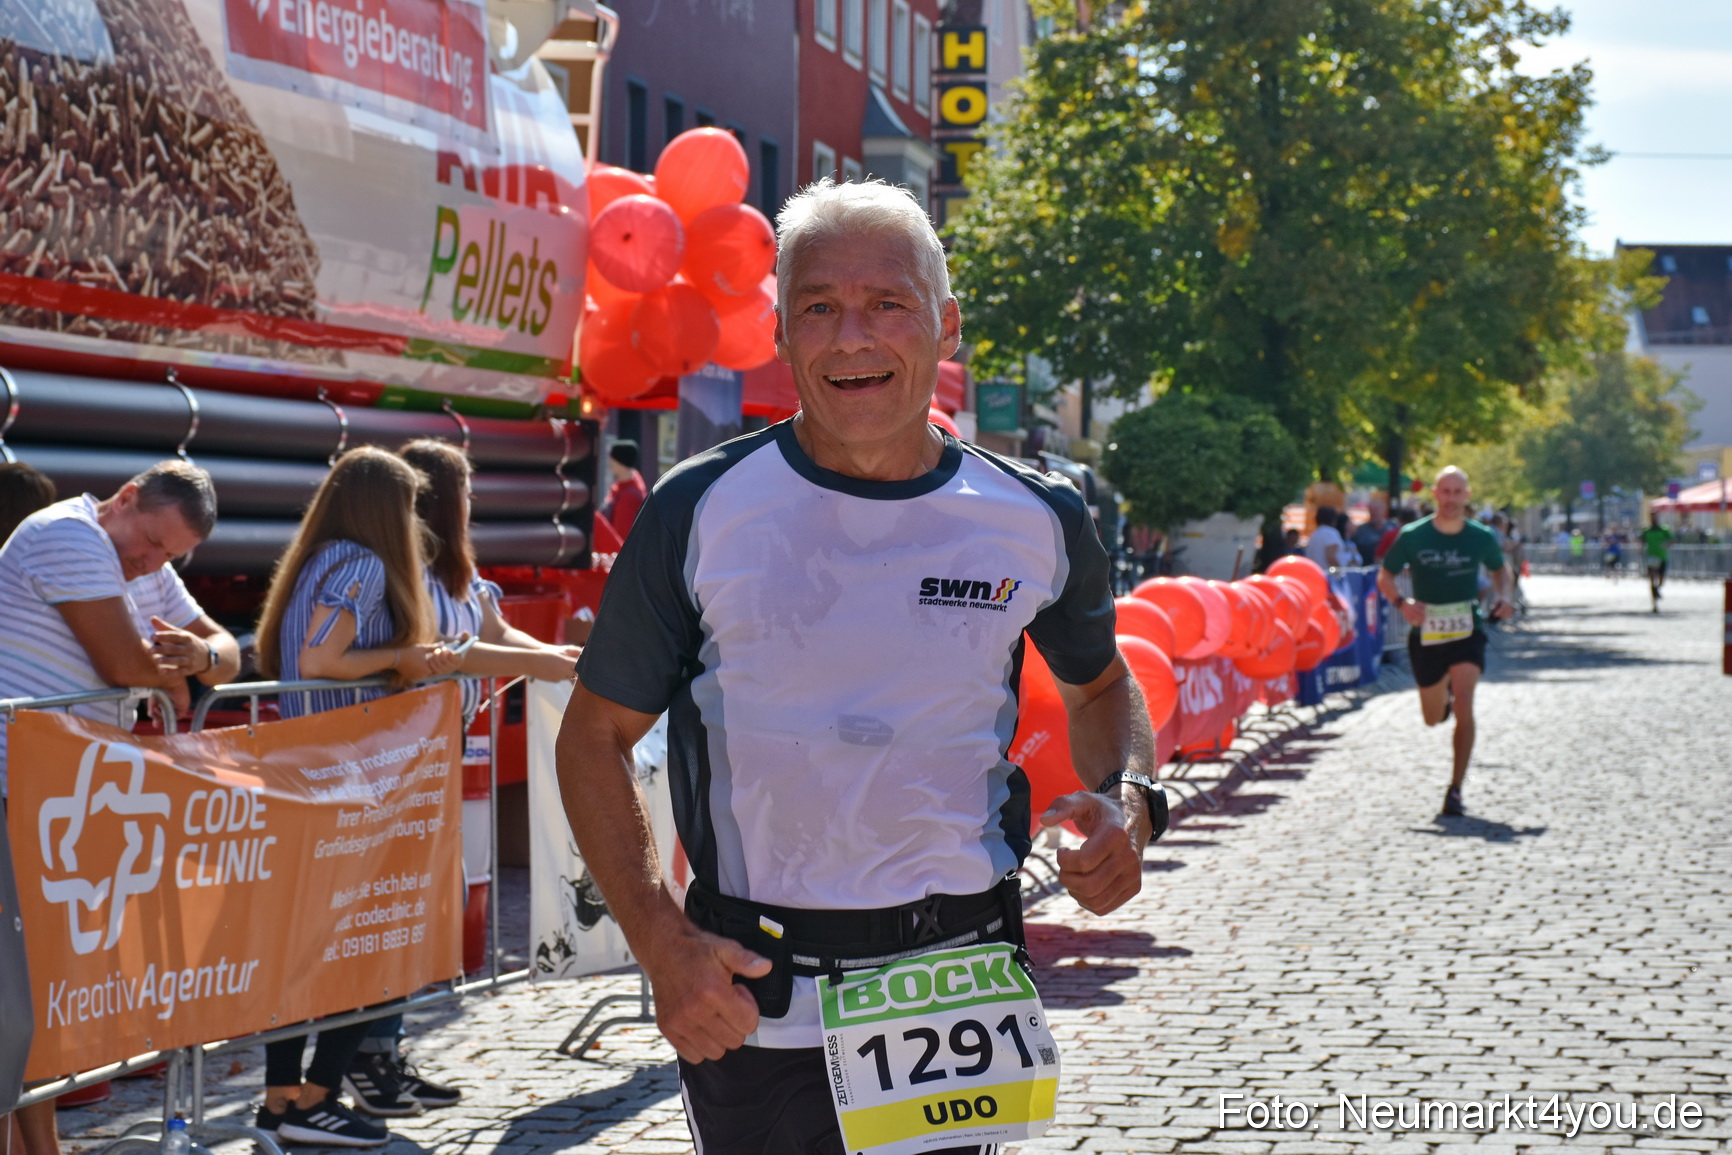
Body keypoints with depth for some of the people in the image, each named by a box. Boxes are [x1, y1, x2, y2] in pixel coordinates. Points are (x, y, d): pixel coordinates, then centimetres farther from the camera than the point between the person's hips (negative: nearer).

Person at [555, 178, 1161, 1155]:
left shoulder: (1037, 520, 0)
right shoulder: (700, 513, -6)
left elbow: (1100, 681, 19)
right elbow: (597, 737, 1)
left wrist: (1128, 800, -2)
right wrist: (660, 942, -11)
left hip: (963, 992, 2)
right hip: (751, 1000, -1)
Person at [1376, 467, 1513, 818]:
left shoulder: (1482, 537, -3)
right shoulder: (1413, 536, -8)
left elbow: (1500, 569, 16)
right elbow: (1384, 577, 1)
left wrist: (1502, 596, -5)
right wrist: (1402, 602, -19)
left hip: (1467, 631, -1)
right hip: (1426, 632, 1)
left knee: (1464, 705, -20)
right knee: (1433, 718, 13)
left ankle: (1456, 789, -13)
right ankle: (1444, 693, 52)